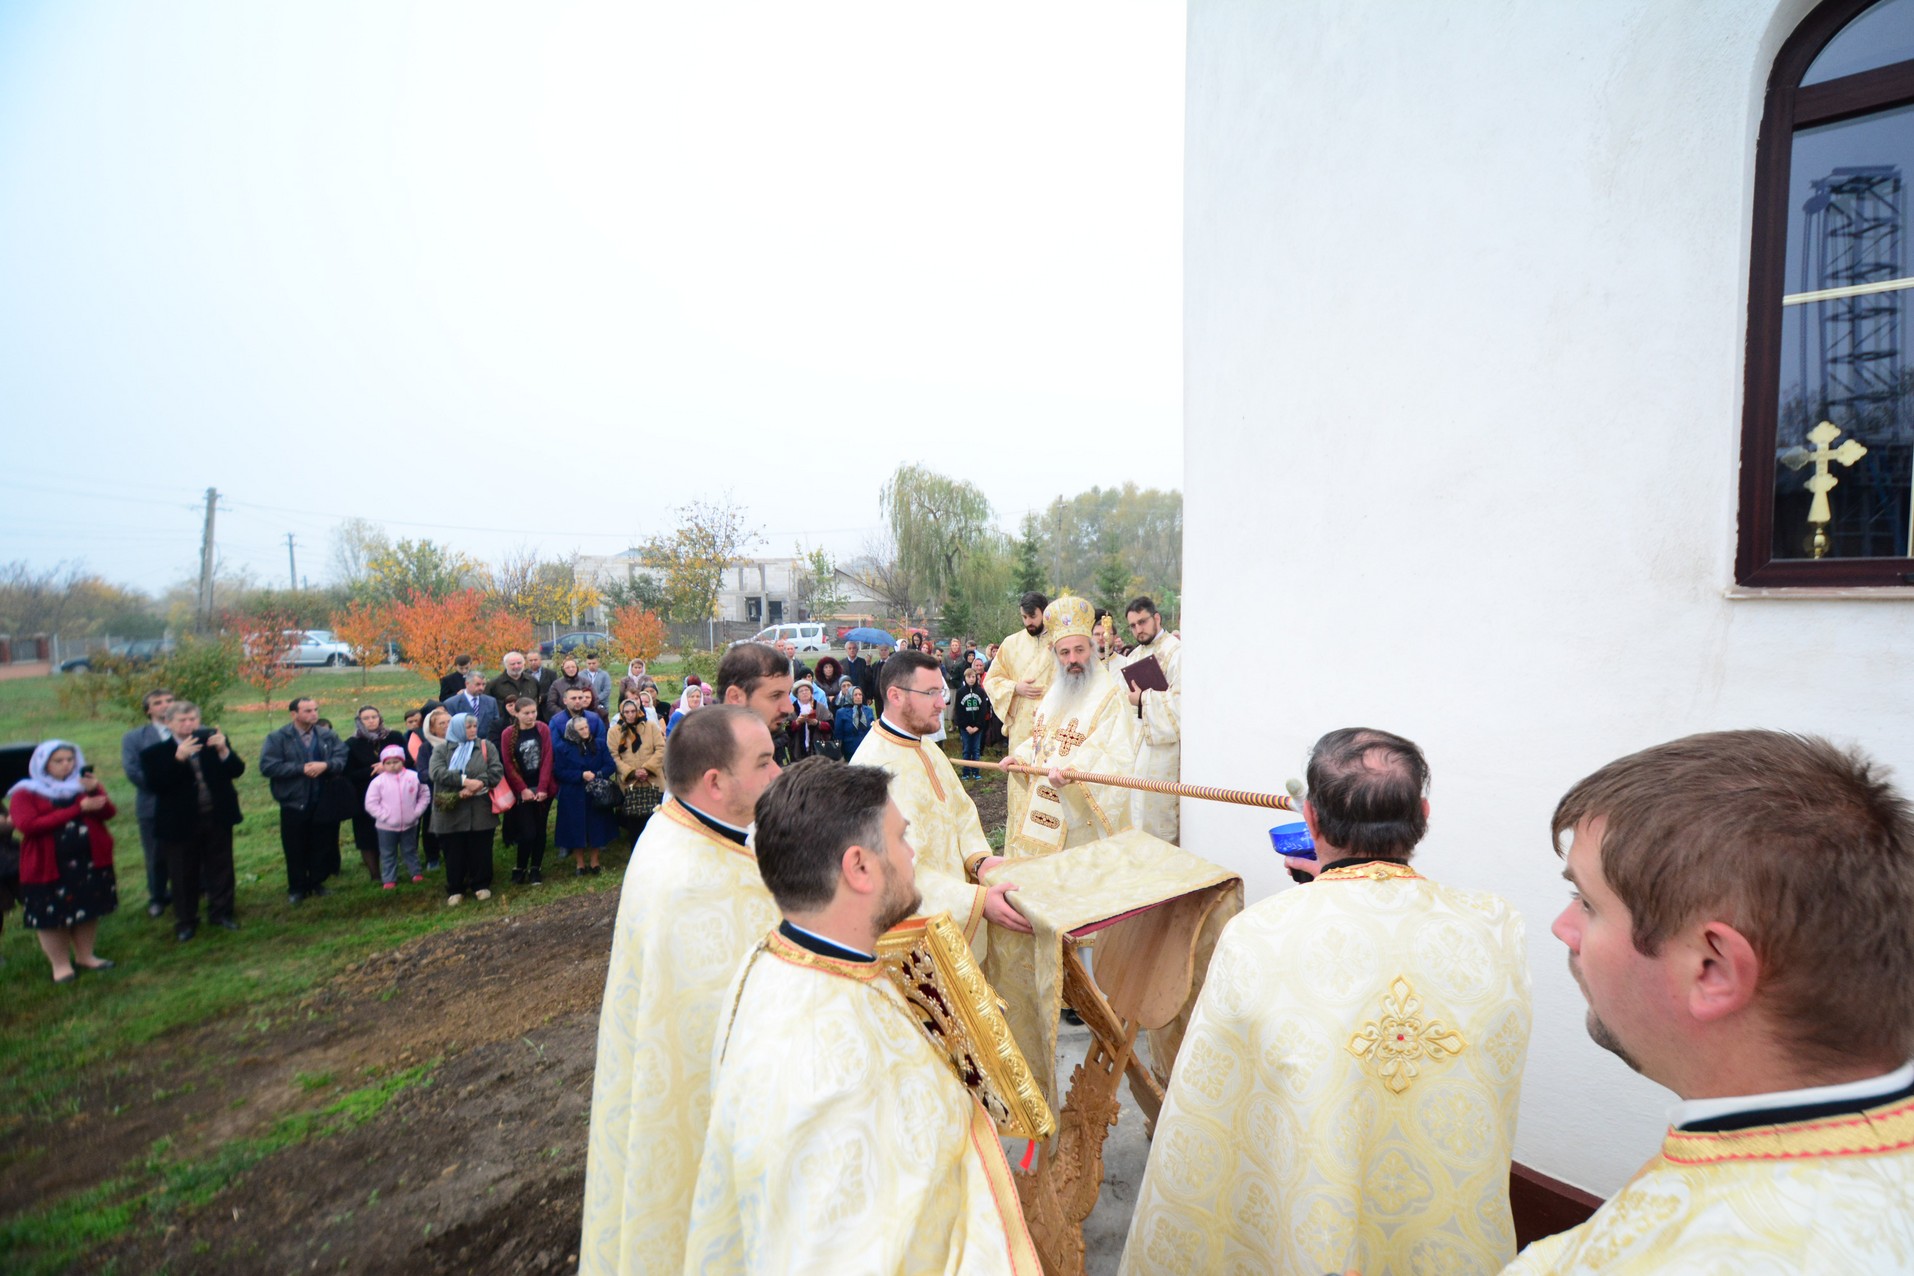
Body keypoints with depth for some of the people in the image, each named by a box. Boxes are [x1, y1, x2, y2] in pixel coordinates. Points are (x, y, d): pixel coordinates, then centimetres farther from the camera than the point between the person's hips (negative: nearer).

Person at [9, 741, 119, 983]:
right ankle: (61, 964, 18)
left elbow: (108, 813, -5)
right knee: (52, 917, 4)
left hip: (90, 862, 3)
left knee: (88, 910, 11)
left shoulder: (86, 784, 7)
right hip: (49, 867, -3)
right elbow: (28, 825, -17)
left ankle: (85, 956, 25)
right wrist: (78, 809, -18)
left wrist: (95, 791, -24)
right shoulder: (25, 794, -2)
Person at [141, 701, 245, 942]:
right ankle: (185, 921, 25)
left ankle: (221, 912, 28)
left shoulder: (214, 740, -1)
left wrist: (224, 751, -21)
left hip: (218, 818, 2)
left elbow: (237, 771, -4)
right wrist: (178, 758, -29)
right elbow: (156, 784, -18)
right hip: (182, 823, -1)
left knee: (220, 868, 13)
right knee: (184, 875, 11)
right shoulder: (156, 752, -6)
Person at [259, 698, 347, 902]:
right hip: (294, 803, -2)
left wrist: (325, 765, -21)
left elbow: (342, 759, -2)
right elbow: (267, 766, -13)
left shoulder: (328, 736, 3)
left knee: (323, 845, 10)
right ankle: (297, 888, 22)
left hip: (323, 803, 2)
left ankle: (317, 882, 26)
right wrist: (301, 769, -18)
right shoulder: (278, 738, -5)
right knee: (295, 849, 8)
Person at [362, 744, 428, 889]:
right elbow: (370, 804, -9)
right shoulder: (378, 781, -11)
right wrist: (384, 816, -15)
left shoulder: (414, 777, -8)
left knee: (410, 851, 18)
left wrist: (416, 812, -7)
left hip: (409, 824, 1)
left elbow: (425, 795, 1)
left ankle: (416, 874, 31)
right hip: (386, 827, -1)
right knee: (388, 854, 11)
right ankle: (389, 880, 22)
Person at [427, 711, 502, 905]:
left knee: (481, 850, 6)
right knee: (454, 852, 6)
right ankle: (455, 890, 19)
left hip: (480, 811, 0)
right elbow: (437, 773, -12)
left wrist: (478, 784, -19)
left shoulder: (486, 746, 7)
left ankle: (481, 885, 20)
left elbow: (497, 770, -3)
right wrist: (465, 781, -22)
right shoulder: (441, 750, 5)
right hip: (452, 811, 0)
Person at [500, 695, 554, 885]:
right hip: (522, 790, -2)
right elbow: (508, 764, -5)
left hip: (543, 788, 2)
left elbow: (547, 759, -5)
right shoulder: (508, 734, -5)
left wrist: (542, 787, -12)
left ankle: (536, 868, 21)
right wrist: (523, 789, -11)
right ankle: (519, 867, 14)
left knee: (540, 829, 8)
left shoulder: (543, 729, -3)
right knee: (528, 832, -7)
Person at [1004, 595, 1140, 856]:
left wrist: (1073, 770, -36)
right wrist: (1021, 756, 8)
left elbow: (1118, 758, -24)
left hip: (1082, 815, -7)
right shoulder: (1055, 692, 11)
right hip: (1044, 810, 7)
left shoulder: (1109, 695, -15)